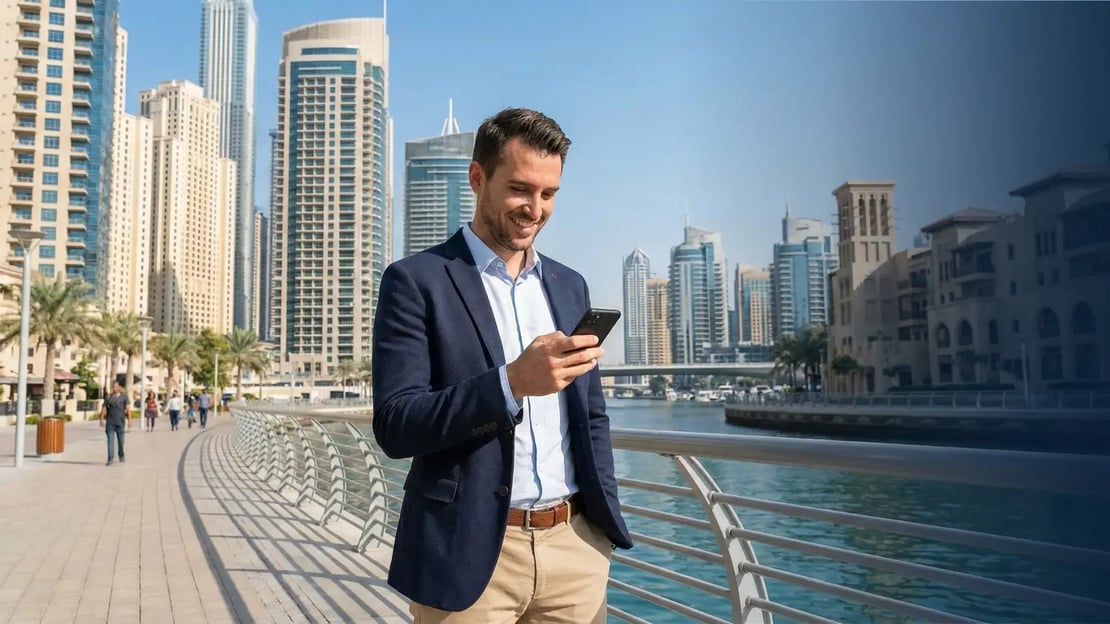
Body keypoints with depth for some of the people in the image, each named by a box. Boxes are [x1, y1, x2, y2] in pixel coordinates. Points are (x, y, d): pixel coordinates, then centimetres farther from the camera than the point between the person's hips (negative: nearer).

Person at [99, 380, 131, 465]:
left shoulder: (124, 396, 5)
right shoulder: (108, 397, 9)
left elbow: (128, 408, -1)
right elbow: (104, 408, 5)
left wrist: (129, 420, -11)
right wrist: (101, 419, -8)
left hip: (120, 422, 0)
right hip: (110, 422, 0)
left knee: (121, 440, 9)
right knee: (110, 440, -7)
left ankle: (121, 456, 28)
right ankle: (110, 458, -9)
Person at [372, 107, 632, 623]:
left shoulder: (569, 286, 10)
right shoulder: (416, 281, -6)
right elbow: (394, 425, -13)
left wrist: (605, 517, 8)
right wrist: (511, 382, -24)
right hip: (470, 552, -4)